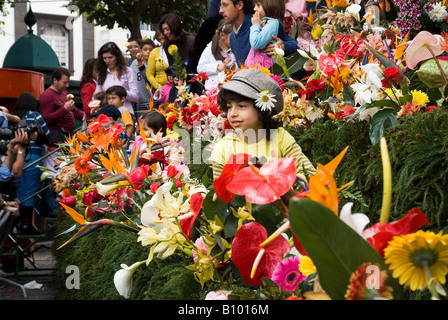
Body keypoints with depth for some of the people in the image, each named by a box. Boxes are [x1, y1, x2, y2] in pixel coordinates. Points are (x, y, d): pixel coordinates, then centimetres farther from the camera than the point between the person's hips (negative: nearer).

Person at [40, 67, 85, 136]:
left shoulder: (64, 93, 20)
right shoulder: (47, 96, -8)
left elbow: (75, 111, 31)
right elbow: (46, 119, -18)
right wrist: (65, 109, -21)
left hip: (69, 134, 9)